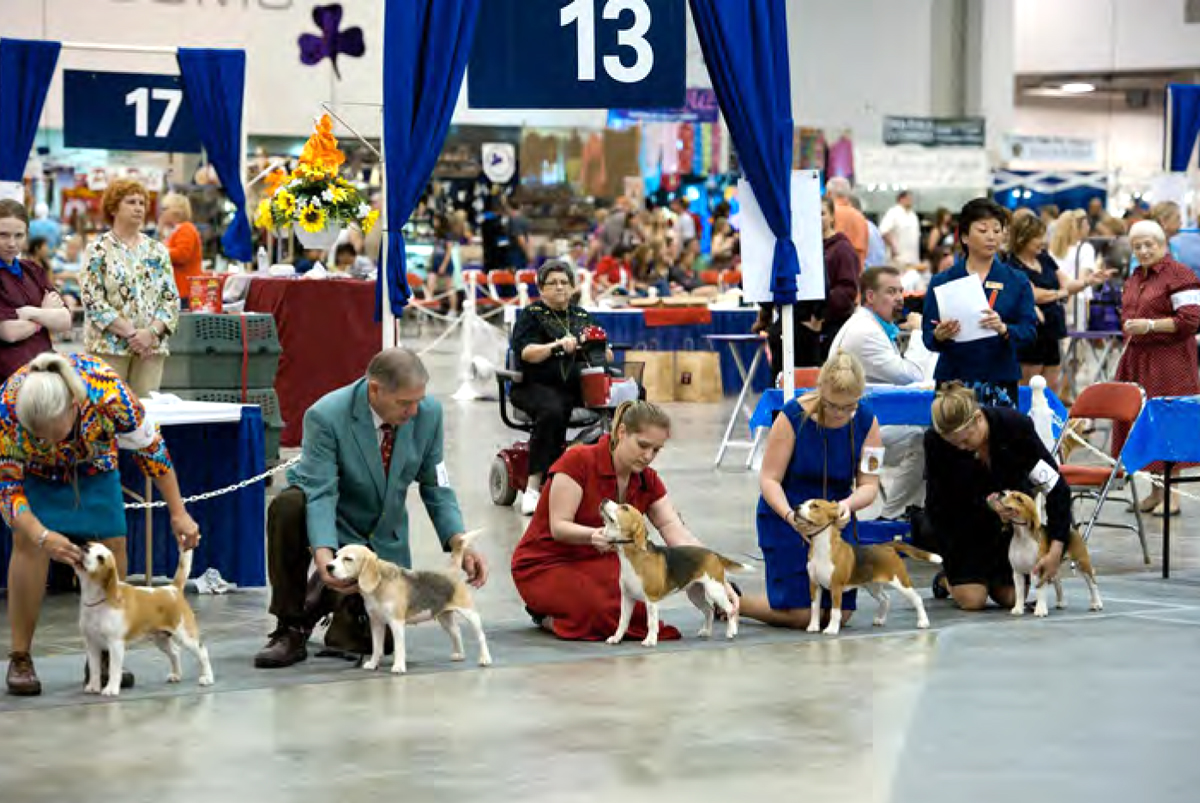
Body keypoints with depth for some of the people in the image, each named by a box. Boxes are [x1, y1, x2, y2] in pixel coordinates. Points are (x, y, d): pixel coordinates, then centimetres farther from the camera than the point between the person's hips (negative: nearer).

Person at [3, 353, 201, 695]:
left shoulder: (108, 393, -40)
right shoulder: (8, 409, -40)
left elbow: (151, 449, -23)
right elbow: (7, 486, -29)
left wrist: (178, 513, -16)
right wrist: (43, 536, -43)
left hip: (93, 461, 2)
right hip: (33, 470, -1)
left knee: (112, 543, -7)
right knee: (29, 543, -18)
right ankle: (20, 659, -11)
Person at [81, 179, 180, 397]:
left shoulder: (157, 250, 12)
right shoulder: (99, 250, 0)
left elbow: (171, 298, 8)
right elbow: (93, 300, -8)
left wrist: (151, 332, -9)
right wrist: (131, 333, -14)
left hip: (151, 346, 4)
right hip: (109, 346, -4)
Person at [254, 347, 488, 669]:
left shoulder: (428, 413, -14)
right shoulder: (326, 417, -27)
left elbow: (435, 485, -5)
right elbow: (320, 493, -31)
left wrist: (459, 543, -19)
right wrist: (323, 555, -48)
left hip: (383, 538, 3)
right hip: (331, 522, -3)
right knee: (288, 506, -38)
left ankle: (328, 594, 23)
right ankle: (290, 630, -20)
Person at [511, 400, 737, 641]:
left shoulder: (648, 481, -2)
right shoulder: (578, 461, -19)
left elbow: (680, 536, -9)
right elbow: (558, 526, -21)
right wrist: (594, 535, -43)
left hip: (596, 563, 6)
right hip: (545, 565, -5)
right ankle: (547, 615, -4)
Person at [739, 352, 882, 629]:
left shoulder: (866, 421, -7)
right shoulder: (793, 416, -18)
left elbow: (868, 485, -6)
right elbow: (769, 479, -16)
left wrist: (848, 504, -29)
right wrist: (789, 515, -34)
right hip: (783, 516, -5)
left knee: (839, 615, 1)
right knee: (802, 615, -12)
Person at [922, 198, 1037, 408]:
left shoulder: (1017, 282, 10)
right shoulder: (941, 282, 8)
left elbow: (1029, 331, 0)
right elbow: (927, 337, 4)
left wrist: (1003, 329, -20)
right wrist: (939, 336, -19)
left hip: (1001, 381, 1)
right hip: (953, 380, 0)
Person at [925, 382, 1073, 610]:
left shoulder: (1016, 425, -29)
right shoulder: (935, 442, -29)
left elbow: (1056, 487, -25)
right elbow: (936, 504, -15)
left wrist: (1056, 549, -31)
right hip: (963, 523, -1)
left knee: (1011, 597, -6)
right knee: (972, 600, -15)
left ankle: (989, 578, 28)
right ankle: (945, 580, 20)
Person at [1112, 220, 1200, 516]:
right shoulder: (1134, 278, 17)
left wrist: (1150, 325, -20)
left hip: (1169, 363, -8)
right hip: (1136, 359, 8)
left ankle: (1170, 494, 0)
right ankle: (1155, 491, 15)